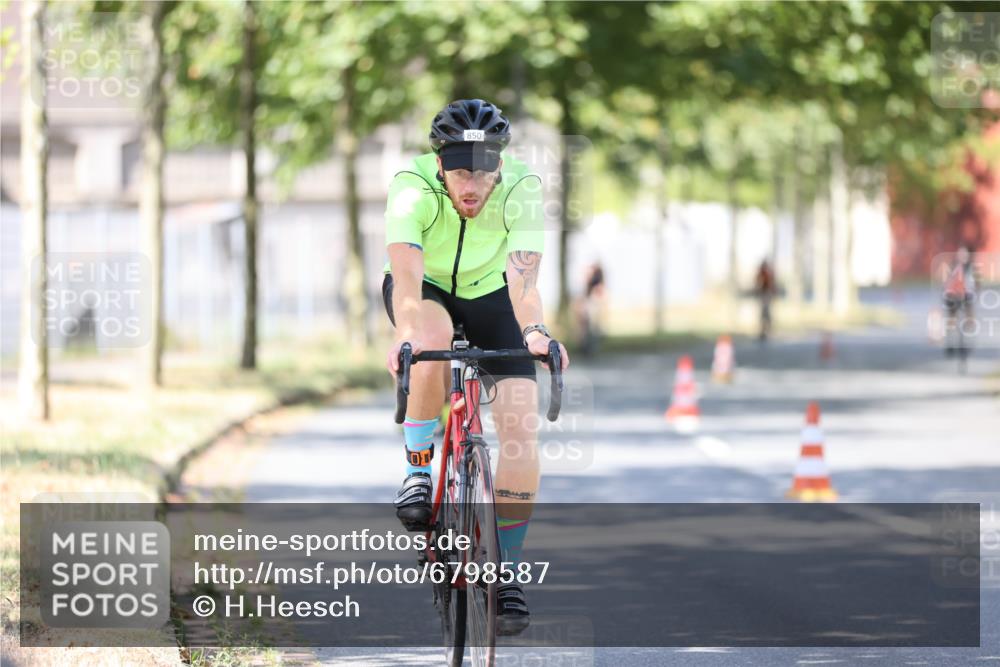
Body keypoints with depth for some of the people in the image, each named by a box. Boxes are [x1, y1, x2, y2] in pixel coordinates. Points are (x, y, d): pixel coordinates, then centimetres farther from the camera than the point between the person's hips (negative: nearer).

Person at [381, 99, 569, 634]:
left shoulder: (521, 189, -29)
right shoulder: (413, 187, -32)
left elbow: (523, 281, -39)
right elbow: (407, 276, -44)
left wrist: (535, 330, -59)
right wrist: (406, 334, -62)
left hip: (488, 294, 1)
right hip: (427, 289, -1)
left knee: (520, 427, -15)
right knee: (432, 336, -38)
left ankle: (506, 573, -3)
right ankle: (417, 472, -17)